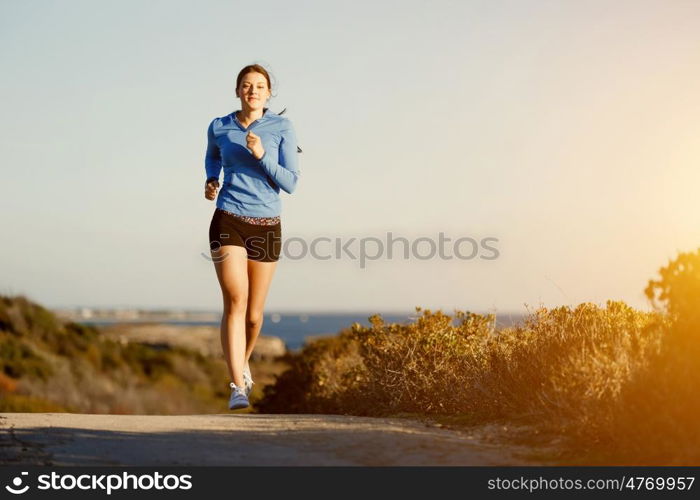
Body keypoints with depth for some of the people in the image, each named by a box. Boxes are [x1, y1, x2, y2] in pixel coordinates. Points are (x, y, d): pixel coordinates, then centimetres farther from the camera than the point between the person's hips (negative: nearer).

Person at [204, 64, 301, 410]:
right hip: (228, 222, -1)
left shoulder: (282, 128, -2)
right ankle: (238, 388, -17)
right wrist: (211, 181, 7)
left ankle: (242, 364, 40)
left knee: (254, 312, 9)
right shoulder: (218, 128, 3)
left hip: (267, 225, 1)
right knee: (235, 303, -17)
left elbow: (290, 183, -6)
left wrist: (261, 156, -19)